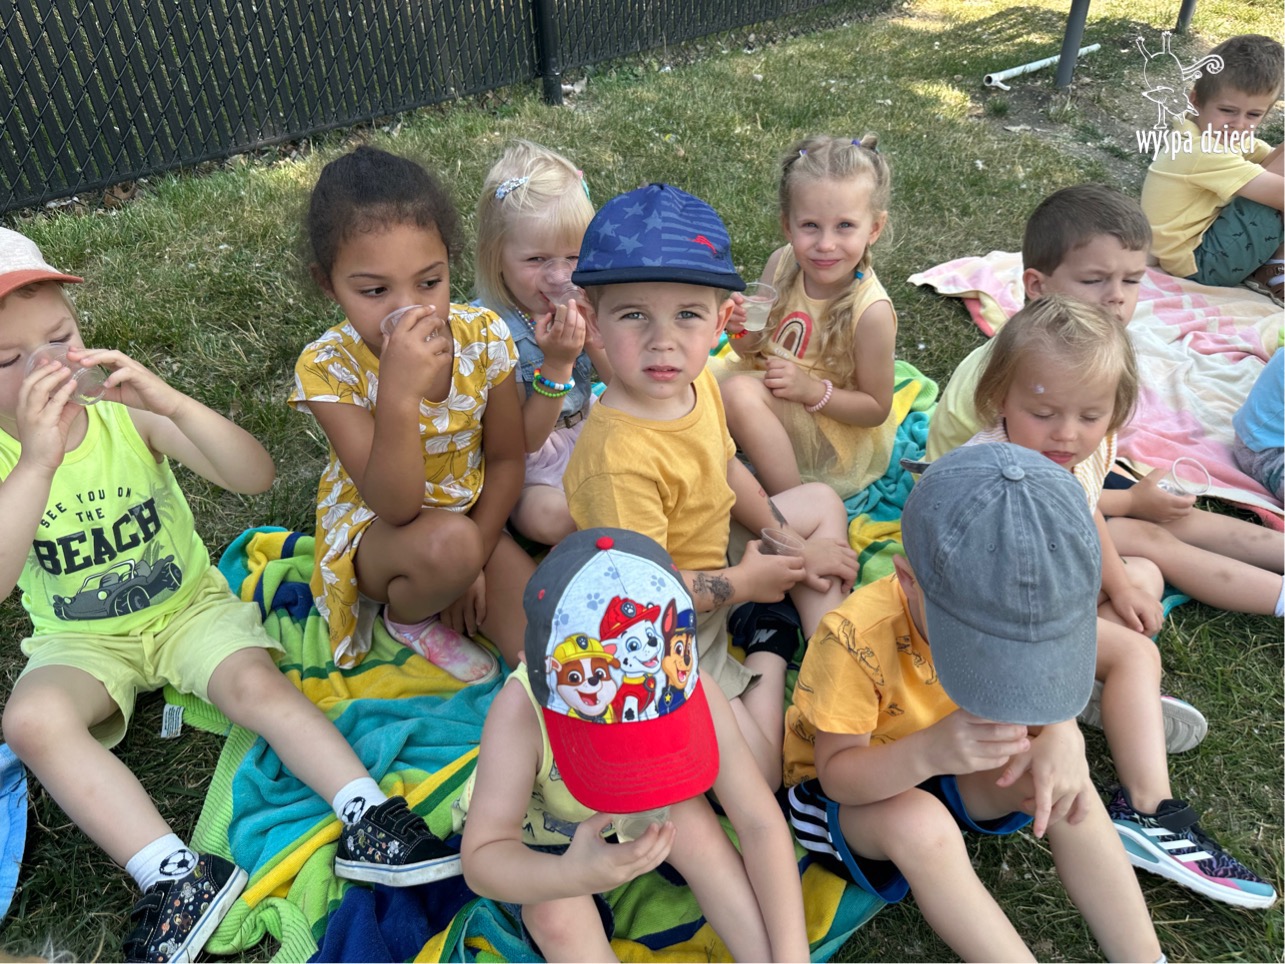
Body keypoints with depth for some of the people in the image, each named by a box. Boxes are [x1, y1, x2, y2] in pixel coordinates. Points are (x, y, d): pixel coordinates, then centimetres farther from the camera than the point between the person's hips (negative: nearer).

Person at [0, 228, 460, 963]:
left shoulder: (127, 417, -11)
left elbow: (255, 476, -22)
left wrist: (169, 401, -36)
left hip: (190, 605, 0)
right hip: (81, 640, 1)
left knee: (257, 682, -26)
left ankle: (369, 823, -25)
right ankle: (179, 880, -28)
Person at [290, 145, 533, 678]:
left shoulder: (484, 335, -16)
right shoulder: (326, 369, -24)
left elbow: (505, 459, -5)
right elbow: (396, 506, -31)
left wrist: (474, 560, -11)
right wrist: (399, 394, -45)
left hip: (473, 518, 2)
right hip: (373, 530, -2)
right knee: (446, 544, -37)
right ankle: (408, 617, -2)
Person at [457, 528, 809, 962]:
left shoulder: (686, 691, -33)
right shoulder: (520, 712, -41)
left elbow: (761, 824, -28)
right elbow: (482, 859, -39)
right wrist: (571, 875, -58)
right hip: (533, 830, -2)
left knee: (695, 824, -26)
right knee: (556, 917, -28)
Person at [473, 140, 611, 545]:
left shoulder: (581, 300, -10)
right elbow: (526, 441, -21)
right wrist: (557, 364, -34)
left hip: (587, 427, 5)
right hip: (530, 465, -4)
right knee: (545, 517, -33)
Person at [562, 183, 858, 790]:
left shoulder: (699, 386, -8)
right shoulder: (617, 457, -36)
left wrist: (789, 545, 2)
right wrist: (743, 582, -17)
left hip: (711, 565, 9)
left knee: (821, 501, 19)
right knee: (758, 774, -16)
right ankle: (766, 656, 11)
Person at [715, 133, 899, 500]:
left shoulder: (871, 311, -25)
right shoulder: (782, 263, -10)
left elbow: (876, 409, -15)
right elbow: (753, 347, 3)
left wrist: (812, 389, -28)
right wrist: (740, 331, -19)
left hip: (838, 432, -6)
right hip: (769, 392, 6)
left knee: (739, 391, -29)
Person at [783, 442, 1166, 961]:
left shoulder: (995, 612, -18)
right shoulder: (854, 639, -36)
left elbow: (1044, 701, -6)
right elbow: (837, 772, -29)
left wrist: (1060, 739, -32)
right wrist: (929, 751, -49)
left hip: (947, 776, 5)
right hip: (849, 790, -5)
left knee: (1061, 783, -20)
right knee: (920, 825, -36)